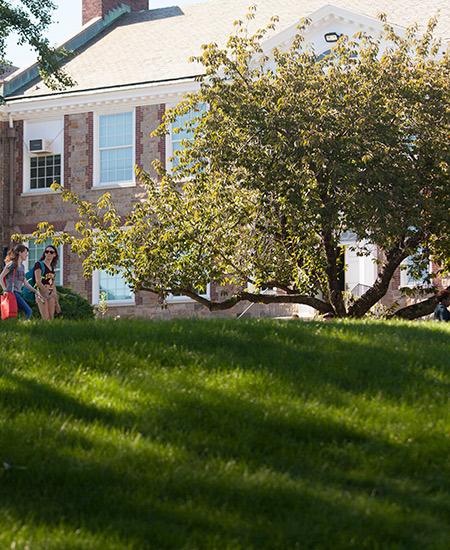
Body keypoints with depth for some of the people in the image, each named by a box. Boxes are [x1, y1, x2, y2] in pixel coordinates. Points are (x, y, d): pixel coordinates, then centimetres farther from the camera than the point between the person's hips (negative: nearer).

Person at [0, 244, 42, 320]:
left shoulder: (22, 266, 20)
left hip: (18, 293, 9)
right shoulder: (12, 264, -6)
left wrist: (35, 291, 17)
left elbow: (25, 282, 22)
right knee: (28, 311, -17)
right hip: (12, 292, -9)